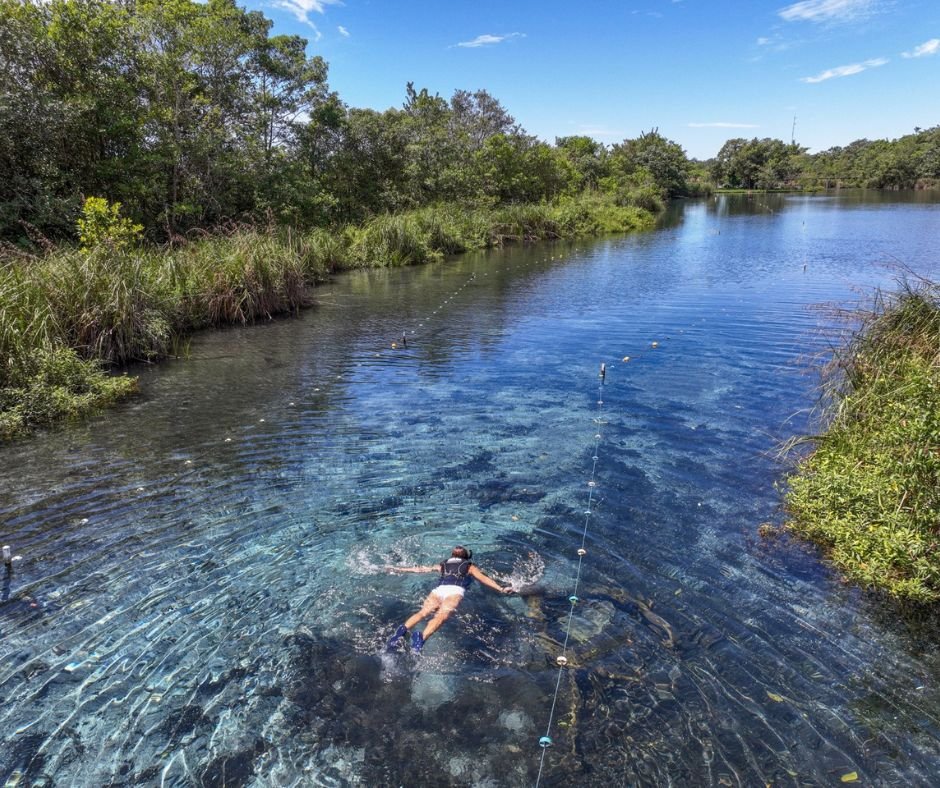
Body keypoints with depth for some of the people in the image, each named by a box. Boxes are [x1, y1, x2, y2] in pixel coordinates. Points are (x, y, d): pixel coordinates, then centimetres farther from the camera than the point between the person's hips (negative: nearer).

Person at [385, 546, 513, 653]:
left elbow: (420, 569, 39)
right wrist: (501, 588, 14)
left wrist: (397, 569, 47)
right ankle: (421, 638, -51)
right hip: (455, 591, -3)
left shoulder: (443, 565, 36)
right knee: (441, 616, -25)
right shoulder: (469, 567, 31)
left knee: (423, 612, -16)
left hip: (438, 590, 3)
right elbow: (484, 579, 18)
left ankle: (404, 629, -44)